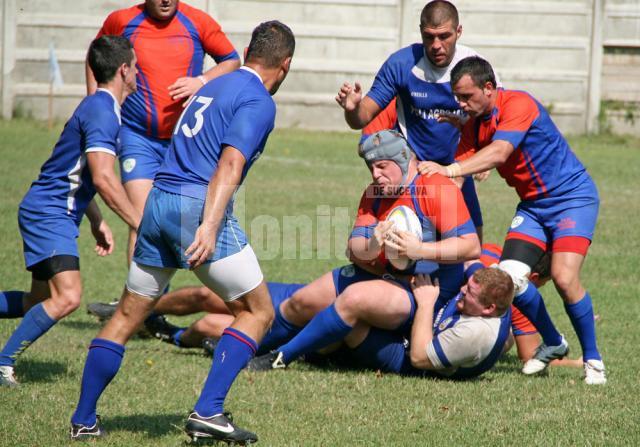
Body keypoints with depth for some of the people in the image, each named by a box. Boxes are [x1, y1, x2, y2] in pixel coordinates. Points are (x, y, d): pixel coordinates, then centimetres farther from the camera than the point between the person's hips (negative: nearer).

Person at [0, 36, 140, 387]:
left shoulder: (99, 107, 16)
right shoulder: (102, 112, -18)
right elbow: (103, 178, -28)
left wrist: (97, 222, 25)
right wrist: (139, 224, -23)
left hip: (51, 214, 11)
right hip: (49, 215, -11)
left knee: (42, 302, 15)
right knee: (67, 297, -22)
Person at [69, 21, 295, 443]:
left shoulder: (213, 86, 22)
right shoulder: (258, 101, -4)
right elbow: (230, 164, -17)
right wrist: (210, 226, -26)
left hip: (158, 201, 8)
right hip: (198, 206, -8)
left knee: (126, 317, 15)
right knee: (258, 311, 4)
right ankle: (208, 413, -7)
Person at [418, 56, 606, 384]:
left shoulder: (518, 104, -22)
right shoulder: (473, 125, 2)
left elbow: (499, 153, -36)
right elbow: (463, 165, -3)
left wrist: (449, 170, -44)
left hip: (572, 196, -7)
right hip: (532, 205, 7)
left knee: (564, 277, -22)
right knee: (509, 277, -10)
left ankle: (592, 359, -2)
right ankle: (553, 344, 14)